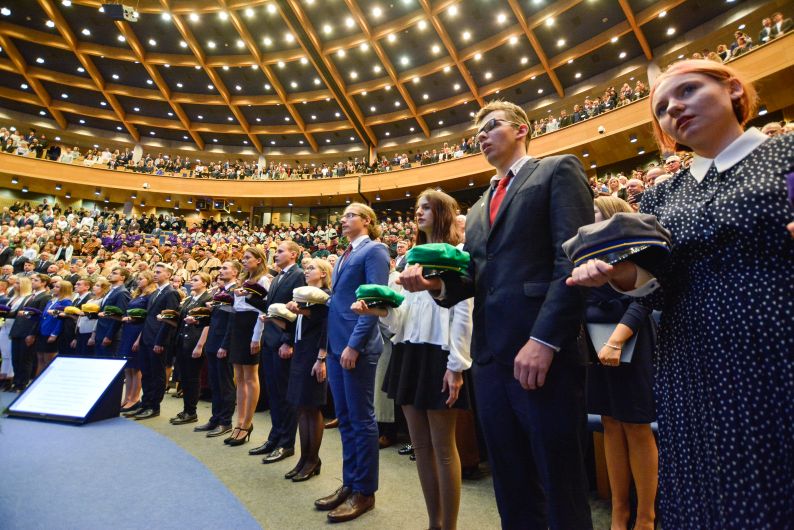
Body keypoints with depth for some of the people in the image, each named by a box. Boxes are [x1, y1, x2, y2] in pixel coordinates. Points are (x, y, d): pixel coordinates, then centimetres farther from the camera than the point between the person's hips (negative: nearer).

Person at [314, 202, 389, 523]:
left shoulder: (374, 250, -6)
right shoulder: (345, 255, 20)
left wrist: (354, 345, -20)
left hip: (357, 345, -9)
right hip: (336, 343, 9)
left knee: (361, 419, 2)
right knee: (345, 418, 14)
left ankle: (364, 492, 16)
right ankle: (349, 483, 27)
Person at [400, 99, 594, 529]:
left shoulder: (558, 171, 3)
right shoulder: (479, 208, 24)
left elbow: (574, 258, -10)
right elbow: (472, 279, 17)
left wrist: (543, 340, -19)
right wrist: (436, 281, -5)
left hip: (543, 352, -6)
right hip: (490, 354, 7)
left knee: (560, 486, 5)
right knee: (511, 488, 16)